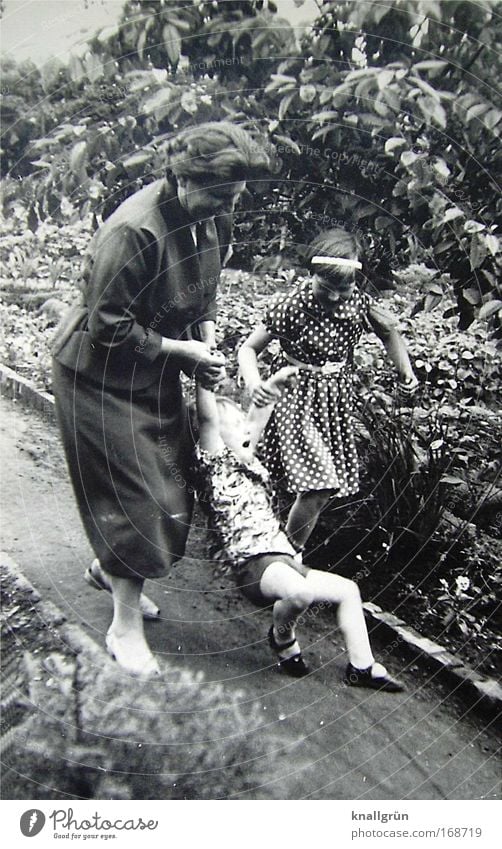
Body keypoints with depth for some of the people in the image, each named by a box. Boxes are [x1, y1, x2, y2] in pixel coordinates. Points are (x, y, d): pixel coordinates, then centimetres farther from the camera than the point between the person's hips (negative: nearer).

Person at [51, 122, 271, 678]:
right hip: (101, 377, -8)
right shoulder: (133, 232, -30)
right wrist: (181, 351, -20)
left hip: (155, 372, 8)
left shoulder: (212, 218, -4)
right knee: (131, 494, -4)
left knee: (169, 483, 14)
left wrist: (207, 339, -5)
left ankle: (107, 567, 41)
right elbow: (109, 329, -26)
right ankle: (125, 627, 14)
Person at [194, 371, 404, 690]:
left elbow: (256, 419, 27)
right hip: (254, 564, -9)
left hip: (283, 558, 9)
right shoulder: (215, 462, -4)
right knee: (300, 591, -37)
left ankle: (362, 666, 15)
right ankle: (282, 639, -4)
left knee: (348, 589, 8)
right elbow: (208, 417, -18)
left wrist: (272, 387, 22)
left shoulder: (246, 463, 19)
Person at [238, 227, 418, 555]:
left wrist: (406, 370, 3)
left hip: (337, 401, 5)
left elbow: (389, 330, 15)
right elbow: (248, 348, -10)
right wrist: (254, 383, -29)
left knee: (329, 485, 9)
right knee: (318, 489, -13)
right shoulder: (293, 305, -17)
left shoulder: (359, 302, -6)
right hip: (298, 400, -5)